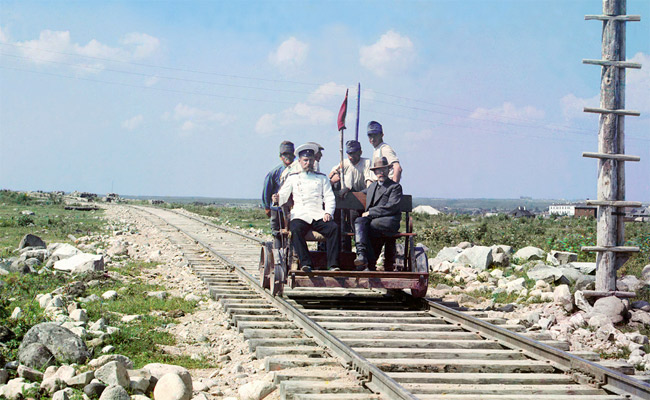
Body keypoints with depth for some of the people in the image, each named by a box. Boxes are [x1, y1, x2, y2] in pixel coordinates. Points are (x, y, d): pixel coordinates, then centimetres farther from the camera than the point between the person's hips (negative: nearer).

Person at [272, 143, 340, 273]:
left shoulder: (322, 177, 22)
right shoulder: (293, 178, 21)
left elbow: (329, 198, 13)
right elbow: (283, 196, 12)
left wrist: (328, 212, -6)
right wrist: (277, 198, -13)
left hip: (319, 215, 1)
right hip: (300, 215, -1)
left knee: (334, 227, -29)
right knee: (295, 230, -35)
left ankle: (333, 264, -31)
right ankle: (305, 263, -40)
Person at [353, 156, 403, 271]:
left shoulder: (395, 187, 6)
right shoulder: (372, 186, 28)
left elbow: (392, 207, -8)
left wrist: (370, 212, -11)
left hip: (389, 221, -5)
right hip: (371, 220, 5)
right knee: (359, 221, -29)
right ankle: (362, 254, -46)